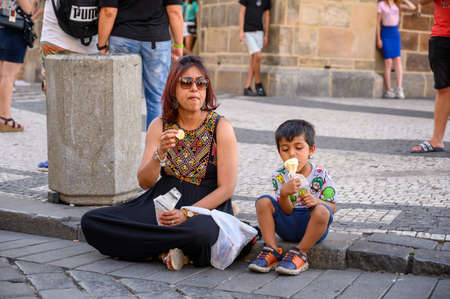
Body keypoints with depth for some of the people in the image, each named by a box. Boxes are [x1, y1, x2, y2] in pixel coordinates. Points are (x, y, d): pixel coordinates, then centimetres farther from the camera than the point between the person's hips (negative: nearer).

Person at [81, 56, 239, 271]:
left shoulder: (221, 127, -4)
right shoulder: (159, 126, 5)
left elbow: (226, 188, -7)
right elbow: (144, 182, 1)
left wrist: (187, 213, -20)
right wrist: (160, 153, -19)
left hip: (206, 207, -4)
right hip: (162, 203, 4)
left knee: (199, 231, -42)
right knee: (91, 222, -14)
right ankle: (166, 249, -16)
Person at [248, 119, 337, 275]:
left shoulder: (321, 176, -8)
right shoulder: (279, 176, -4)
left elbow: (332, 207, -5)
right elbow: (286, 211, -8)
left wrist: (317, 201, -27)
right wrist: (284, 194, -30)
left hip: (312, 227, -2)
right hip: (287, 227, 2)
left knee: (322, 211, -34)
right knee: (263, 201, -17)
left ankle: (300, 253, -18)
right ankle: (271, 250, -14)